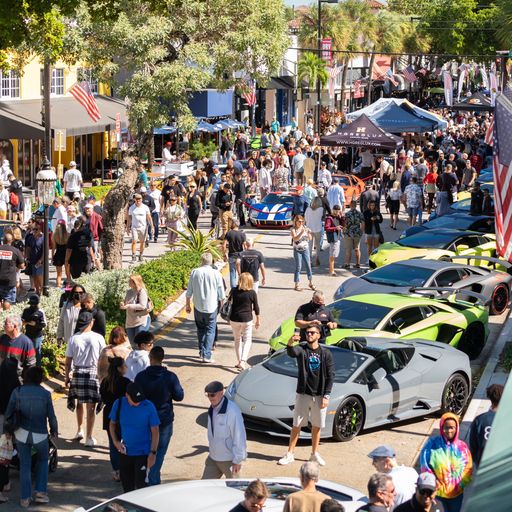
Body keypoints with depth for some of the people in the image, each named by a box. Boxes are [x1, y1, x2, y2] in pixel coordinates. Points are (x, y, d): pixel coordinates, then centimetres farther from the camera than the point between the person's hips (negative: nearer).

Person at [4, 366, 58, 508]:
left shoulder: (17, 392, -8)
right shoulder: (45, 394, -10)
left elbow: (9, 414, -3)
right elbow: (51, 416, -5)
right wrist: (54, 430, 13)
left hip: (22, 433, 1)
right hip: (40, 435, -1)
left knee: (25, 465, 13)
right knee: (42, 461, 23)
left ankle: (25, 498, 14)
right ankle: (40, 492, 15)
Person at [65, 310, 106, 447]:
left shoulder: (73, 339, -4)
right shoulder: (98, 338, -7)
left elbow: (68, 361, 0)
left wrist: (67, 377, 11)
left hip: (77, 373, 2)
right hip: (93, 373, -2)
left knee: (79, 403, 22)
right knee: (91, 407, 3)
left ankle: (79, 431, 32)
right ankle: (89, 438, 6)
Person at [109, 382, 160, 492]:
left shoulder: (148, 407, -16)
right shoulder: (119, 404, -7)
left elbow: (155, 431, -10)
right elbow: (112, 424, 8)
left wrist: (153, 453, -13)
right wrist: (115, 442, -5)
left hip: (142, 453, -4)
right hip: (125, 452, 4)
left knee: (140, 483, -5)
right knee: (126, 483, 16)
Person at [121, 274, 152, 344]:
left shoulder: (142, 292, -15)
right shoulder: (129, 292, 5)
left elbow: (142, 306, -25)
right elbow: (125, 301, 17)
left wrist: (129, 306, -27)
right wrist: (122, 304, -8)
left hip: (141, 322, -7)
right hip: (130, 322, 7)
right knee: (132, 342, 15)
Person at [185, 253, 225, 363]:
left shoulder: (194, 272, -5)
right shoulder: (216, 274, -9)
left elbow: (189, 292, 2)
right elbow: (221, 294, -4)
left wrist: (188, 305, 14)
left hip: (198, 307, 2)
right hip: (211, 307, -2)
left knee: (200, 329, 20)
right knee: (210, 330, 5)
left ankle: (202, 351, 26)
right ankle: (206, 355, -2)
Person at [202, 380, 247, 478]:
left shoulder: (232, 410, -22)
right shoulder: (212, 409, 4)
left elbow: (239, 437, -21)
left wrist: (237, 460, -19)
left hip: (229, 460, -8)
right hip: (213, 458, 8)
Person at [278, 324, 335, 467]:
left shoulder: (326, 353, 1)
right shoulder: (301, 349, -3)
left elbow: (330, 376, 0)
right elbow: (292, 353, -28)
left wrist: (326, 396, -8)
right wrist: (290, 343, -51)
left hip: (319, 396, 1)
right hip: (303, 394, -1)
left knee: (317, 426, 10)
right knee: (296, 425, 2)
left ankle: (315, 454, 23)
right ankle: (289, 454, 8)